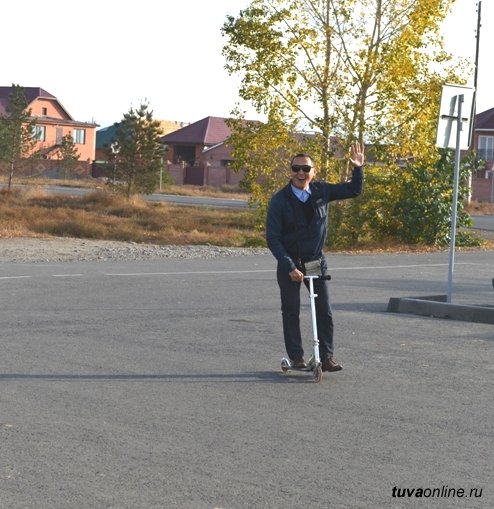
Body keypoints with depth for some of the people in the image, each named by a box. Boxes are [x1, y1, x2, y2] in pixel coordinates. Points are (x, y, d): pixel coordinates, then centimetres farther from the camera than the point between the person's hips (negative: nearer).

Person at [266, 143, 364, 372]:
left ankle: (327, 356, 8)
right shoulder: (279, 200, -14)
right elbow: (273, 238, -14)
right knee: (291, 311, 2)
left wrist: (358, 168, -9)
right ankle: (296, 356, 11)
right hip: (289, 263, -3)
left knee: (324, 311, 1)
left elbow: (353, 190, 9)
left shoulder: (321, 191, -4)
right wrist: (290, 267, -21)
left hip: (316, 260, 3)